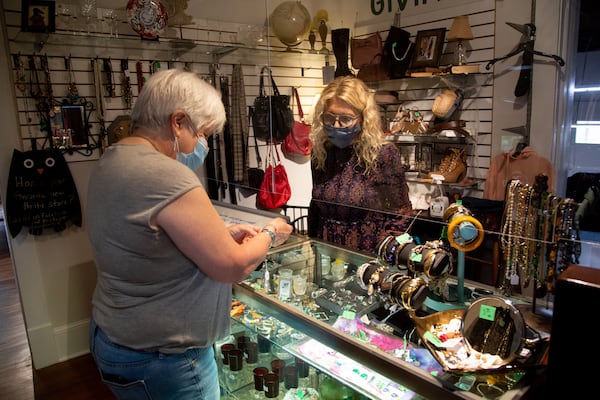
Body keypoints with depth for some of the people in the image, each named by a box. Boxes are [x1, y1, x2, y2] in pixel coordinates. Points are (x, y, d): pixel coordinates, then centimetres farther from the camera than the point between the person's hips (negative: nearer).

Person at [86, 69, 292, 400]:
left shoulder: (111, 161, 2)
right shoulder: (164, 176, -28)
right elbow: (233, 267, -22)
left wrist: (224, 233, 3)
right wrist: (269, 234, -4)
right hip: (160, 358, -9)